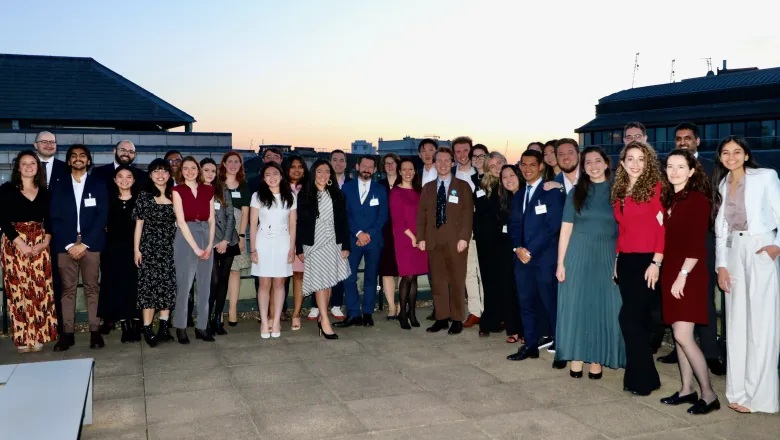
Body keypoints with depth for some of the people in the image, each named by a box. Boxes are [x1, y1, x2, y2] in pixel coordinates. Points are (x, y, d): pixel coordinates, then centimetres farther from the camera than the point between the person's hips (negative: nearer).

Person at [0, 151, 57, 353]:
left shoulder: (44, 193, 12)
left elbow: (49, 220, 10)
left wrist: (46, 241, -8)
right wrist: (21, 243, -15)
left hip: (40, 244, 3)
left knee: (40, 289, 0)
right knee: (19, 289, -4)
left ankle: (38, 335, 7)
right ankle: (23, 338, 2)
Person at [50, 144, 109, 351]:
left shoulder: (98, 186, 9)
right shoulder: (59, 187, 13)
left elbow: (102, 217, -1)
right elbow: (55, 219, 5)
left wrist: (84, 243, -9)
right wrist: (69, 244, -8)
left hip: (90, 244, -1)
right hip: (66, 245, 1)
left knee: (92, 288, -1)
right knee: (67, 289, 1)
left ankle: (95, 331, 2)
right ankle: (67, 333, 4)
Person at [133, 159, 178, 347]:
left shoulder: (174, 196, 7)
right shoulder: (144, 196, 0)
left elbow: (178, 222, 11)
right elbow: (139, 224, 0)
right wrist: (136, 249, -4)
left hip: (169, 248, 3)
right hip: (149, 247, -3)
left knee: (167, 286, 2)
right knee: (149, 286, -3)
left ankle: (164, 327, 8)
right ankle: (147, 330, 1)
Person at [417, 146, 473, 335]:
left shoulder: (462, 186, 5)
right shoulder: (427, 187, 15)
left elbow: (468, 214, -2)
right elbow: (421, 214, 11)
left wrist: (464, 237, -12)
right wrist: (421, 237, 1)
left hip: (455, 241, -3)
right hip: (433, 241, 3)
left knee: (457, 281, 1)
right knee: (437, 281, 4)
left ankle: (457, 320, 9)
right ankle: (441, 318, 12)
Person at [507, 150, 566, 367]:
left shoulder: (552, 192, -4)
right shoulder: (518, 196, 19)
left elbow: (553, 225, -11)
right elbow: (514, 225, 15)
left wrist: (531, 250, -13)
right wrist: (517, 248, -3)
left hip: (545, 257, -6)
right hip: (522, 256, 6)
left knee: (551, 303, -5)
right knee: (525, 302, 9)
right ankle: (530, 345, 18)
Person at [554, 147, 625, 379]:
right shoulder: (577, 192, 4)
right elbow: (566, 229, 2)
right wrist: (561, 262, -3)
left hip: (606, 256, 0)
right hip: (578, 255, 0)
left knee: (603, 307, 3)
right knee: (576, 305, 3)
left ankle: (597, 360, 14)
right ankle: (576, 358, 13)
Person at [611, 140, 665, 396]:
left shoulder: (655, 187, -7)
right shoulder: (619, 192, 12)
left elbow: (663, 227, -11)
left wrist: (656, 262, -17)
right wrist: (616, 259, 9)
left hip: (646, 260, -6)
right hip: (625, 261, 6)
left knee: (630, 318, -9)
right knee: (638, 319, 11)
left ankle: (641, 379, 4)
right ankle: (644, 376, 19)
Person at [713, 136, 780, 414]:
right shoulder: (722, 185, 13)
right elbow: (721, 229, 13)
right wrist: (721, 265, 6)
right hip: (734, 253, 5)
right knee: (736, 321, 6)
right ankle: (739, 391, 13)